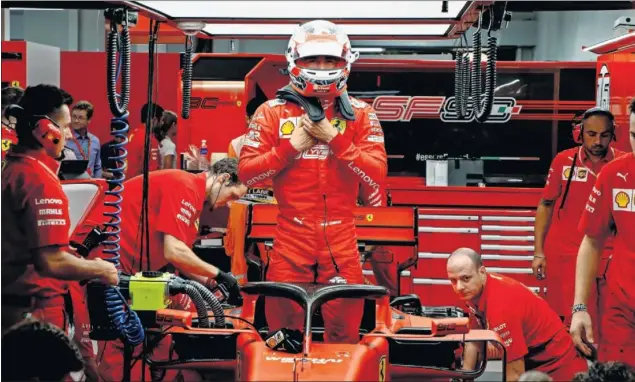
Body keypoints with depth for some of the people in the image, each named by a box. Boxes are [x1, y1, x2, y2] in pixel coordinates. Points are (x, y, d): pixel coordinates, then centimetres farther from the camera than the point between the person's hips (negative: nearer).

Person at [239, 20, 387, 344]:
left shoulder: (359, 113, 6)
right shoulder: (272, 112, 5)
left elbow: (377, 173, -5)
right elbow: (246, 173, 0)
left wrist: (335, 138, -12)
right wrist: (291, 147, -10)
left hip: (340, 241, 1)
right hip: (291, 239, 0)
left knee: (345, 333, 3)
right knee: (283, 330, 2)